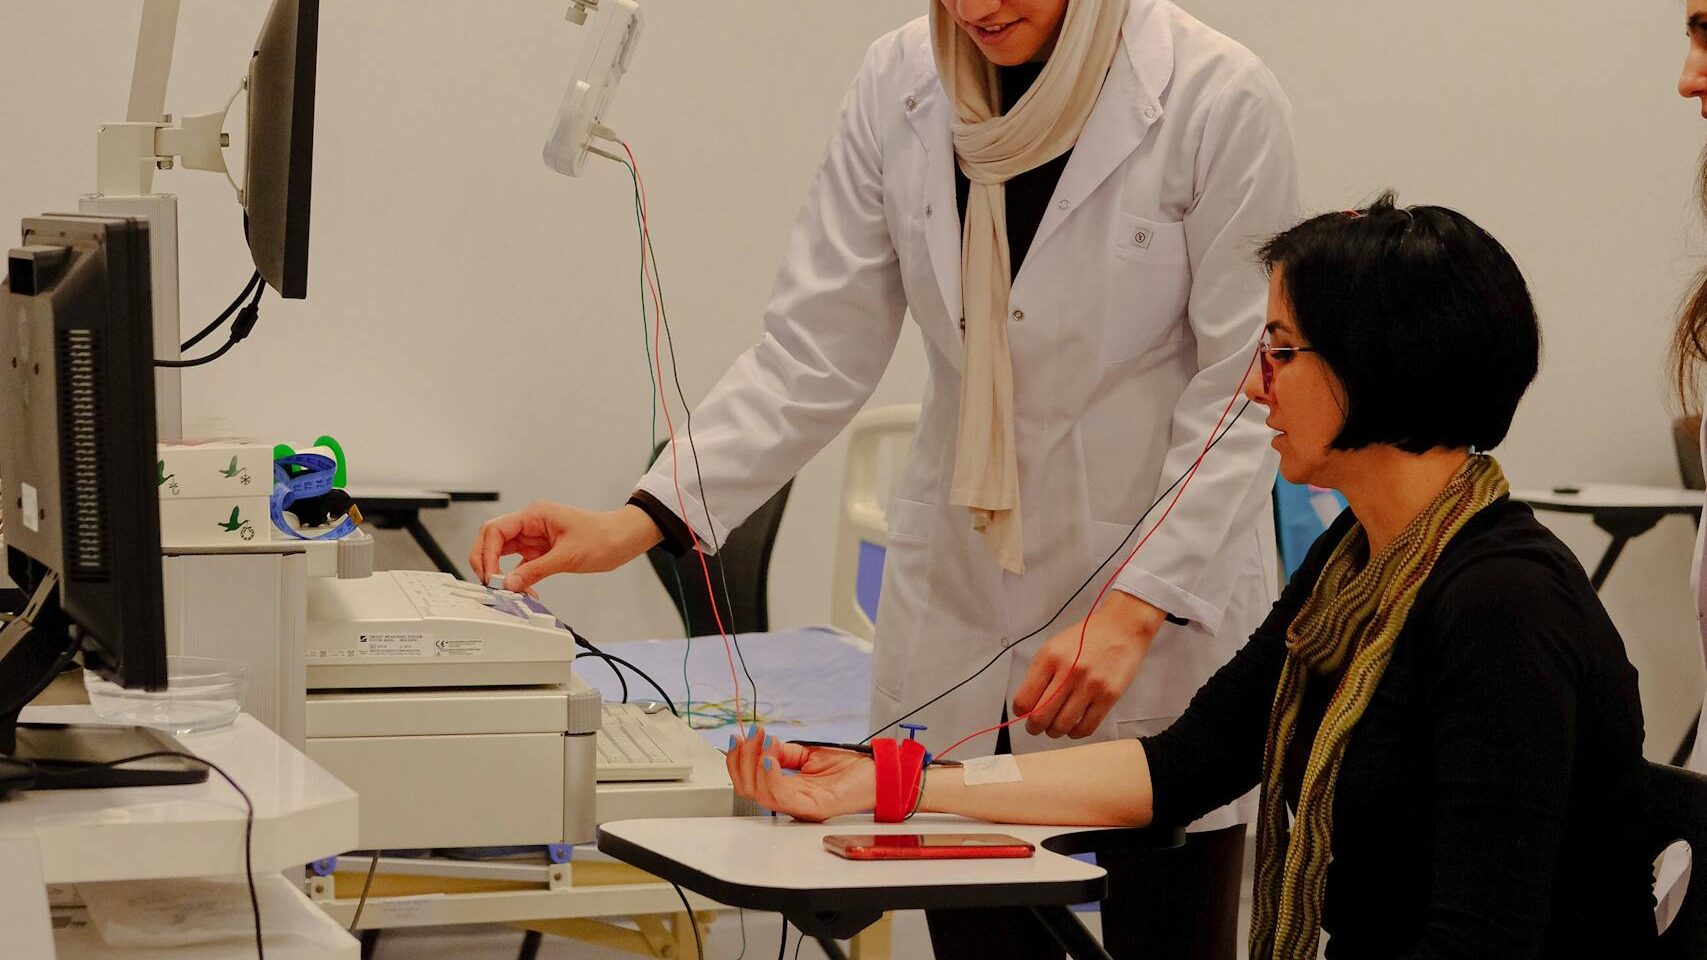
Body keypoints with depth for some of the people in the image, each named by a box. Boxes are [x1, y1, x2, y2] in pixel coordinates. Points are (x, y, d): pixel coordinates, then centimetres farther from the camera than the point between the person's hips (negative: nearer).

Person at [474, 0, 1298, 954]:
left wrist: (1134, 615, -20)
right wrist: (644, 518, -14)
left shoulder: (1221, 100, -13)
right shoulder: (899, 87, -1)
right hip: (961, 601, 4)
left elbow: (1245, 396, -11)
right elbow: (815, 351, -2)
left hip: (1168, 611, -3)